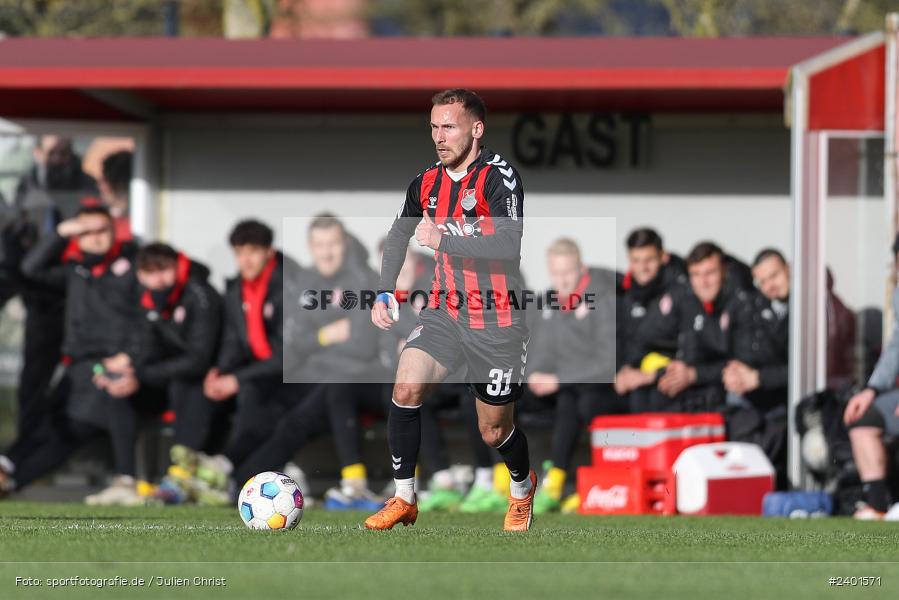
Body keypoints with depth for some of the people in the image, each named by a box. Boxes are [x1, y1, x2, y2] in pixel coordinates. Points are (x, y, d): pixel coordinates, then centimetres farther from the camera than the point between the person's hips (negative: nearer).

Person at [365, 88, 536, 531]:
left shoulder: (499, 178, -17)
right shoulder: (427, 183, 3)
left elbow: (508, 245, -30)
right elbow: (398, 236, 20)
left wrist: (443, 239, -32)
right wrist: (385, 293, 8)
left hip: (496, 323, -5)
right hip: (445, 311, 5)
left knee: (494, 432, 6)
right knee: (406, 390, -18)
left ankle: (522, 487, 40)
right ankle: (404, 500, -5)